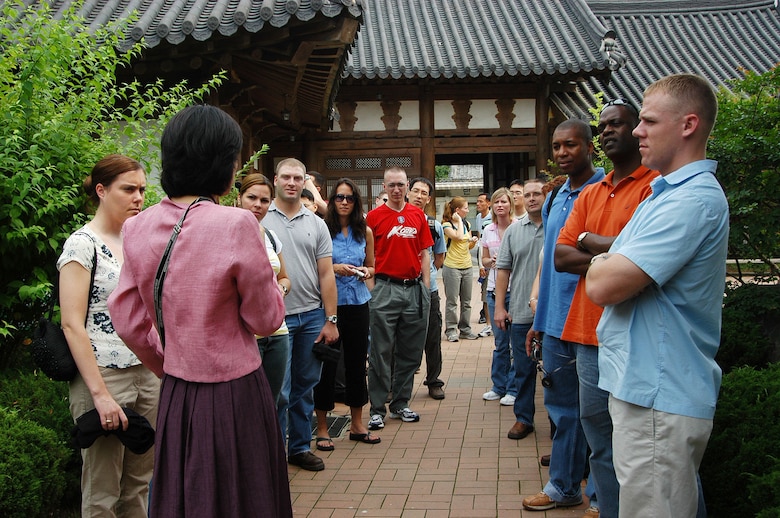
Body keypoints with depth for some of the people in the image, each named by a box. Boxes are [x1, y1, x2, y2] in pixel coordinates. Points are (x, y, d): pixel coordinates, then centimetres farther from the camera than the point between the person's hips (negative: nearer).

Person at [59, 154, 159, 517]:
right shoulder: (82, 244, -9)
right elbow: (72, 324, -14)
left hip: (147, 373, 7)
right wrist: (101, 394, -19)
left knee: (140, 483, 12)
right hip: (102, 376, -6)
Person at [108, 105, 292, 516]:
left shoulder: (137, 228, -1)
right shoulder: (235, 225, -19)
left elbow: (128, 321, 6)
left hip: (174, 395, 6)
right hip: (233, 395, -5)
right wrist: (267, 277, 7)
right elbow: (266, 319, -10)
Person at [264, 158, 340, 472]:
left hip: (312, 316, 4)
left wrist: (330, 319, 2)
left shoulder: (316, 224, 9)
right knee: (278, 391, 0)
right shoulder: (260, 220, -1)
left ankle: (300, 447, 25)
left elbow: (326, 275, 8)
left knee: (305, 387, 12)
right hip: (275, 317, -4)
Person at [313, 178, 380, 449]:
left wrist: (366, 272, -4)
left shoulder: (365, 232, 9)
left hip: (357, 303, 4)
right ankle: (322, 428, 12)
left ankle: (357, 424, 24)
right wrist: (334, 269, -18)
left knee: (357, 361, 10)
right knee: (326, 363, 0)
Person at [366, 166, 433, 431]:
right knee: (381, 352, -1)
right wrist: (371, 287, -8)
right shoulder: (374, 216, -1)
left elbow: (424, 253, 12)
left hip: (415, 288, 4)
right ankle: (377, 409, 7)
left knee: (410, 352, 10)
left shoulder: (418, 215, 9)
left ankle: (400, 404, 23)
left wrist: (426, 287, 6)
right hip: (385, 288, -3)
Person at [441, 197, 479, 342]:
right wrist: (459, 221, -14)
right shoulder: (446, 225, -8)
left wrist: (473, 241, 0)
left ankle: (465, 329, 18)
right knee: (452, 301, 0)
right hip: (452, 267, -6)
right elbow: (458, 237, -25)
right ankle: (451, 330, 8)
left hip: (467, 267, 6)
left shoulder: (466, 224, 12)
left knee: (466, 301, 10)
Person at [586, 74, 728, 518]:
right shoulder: (672, 191, 15)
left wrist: (600, 264, -4)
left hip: (659, 398, -10)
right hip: (651, 387, 11)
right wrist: (609, 261, -2)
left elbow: (603, 286, -25)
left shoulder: (692, 199, -20)